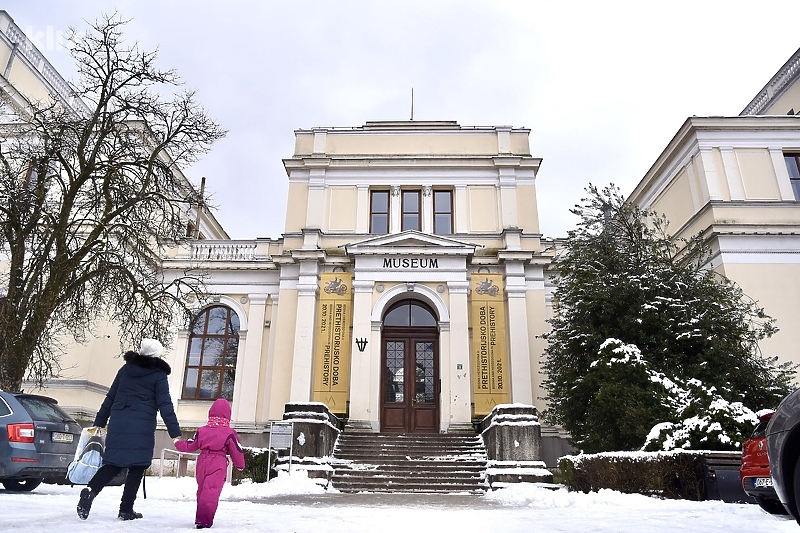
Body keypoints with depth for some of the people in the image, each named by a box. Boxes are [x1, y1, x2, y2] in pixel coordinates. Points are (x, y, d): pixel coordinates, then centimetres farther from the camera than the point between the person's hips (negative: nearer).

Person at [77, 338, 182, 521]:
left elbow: (110, 397, 17)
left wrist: (99, 422, 25)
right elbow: (165, 406, -6)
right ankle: (126, 510, 7)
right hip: (142, 428, -4)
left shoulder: (126, 369, 13)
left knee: (113, 464, 11)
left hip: (118, 425, 5)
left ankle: (90, 489, -13)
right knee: (136, 468, 5)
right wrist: (175, 434, -6)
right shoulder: (158, 375, -2)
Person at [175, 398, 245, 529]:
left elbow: (189, 445, 15)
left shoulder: (201, 430, 7)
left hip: (202, 463, 5)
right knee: (211, 492, -10)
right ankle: (203, 520, -19)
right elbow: (237, 451, 1)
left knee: (202, 490, 20)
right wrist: (240, 465, 18)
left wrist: (178, 443, 35)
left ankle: (200, 518, 31)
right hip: (218, 465, -5)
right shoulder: (229, 433, -4)